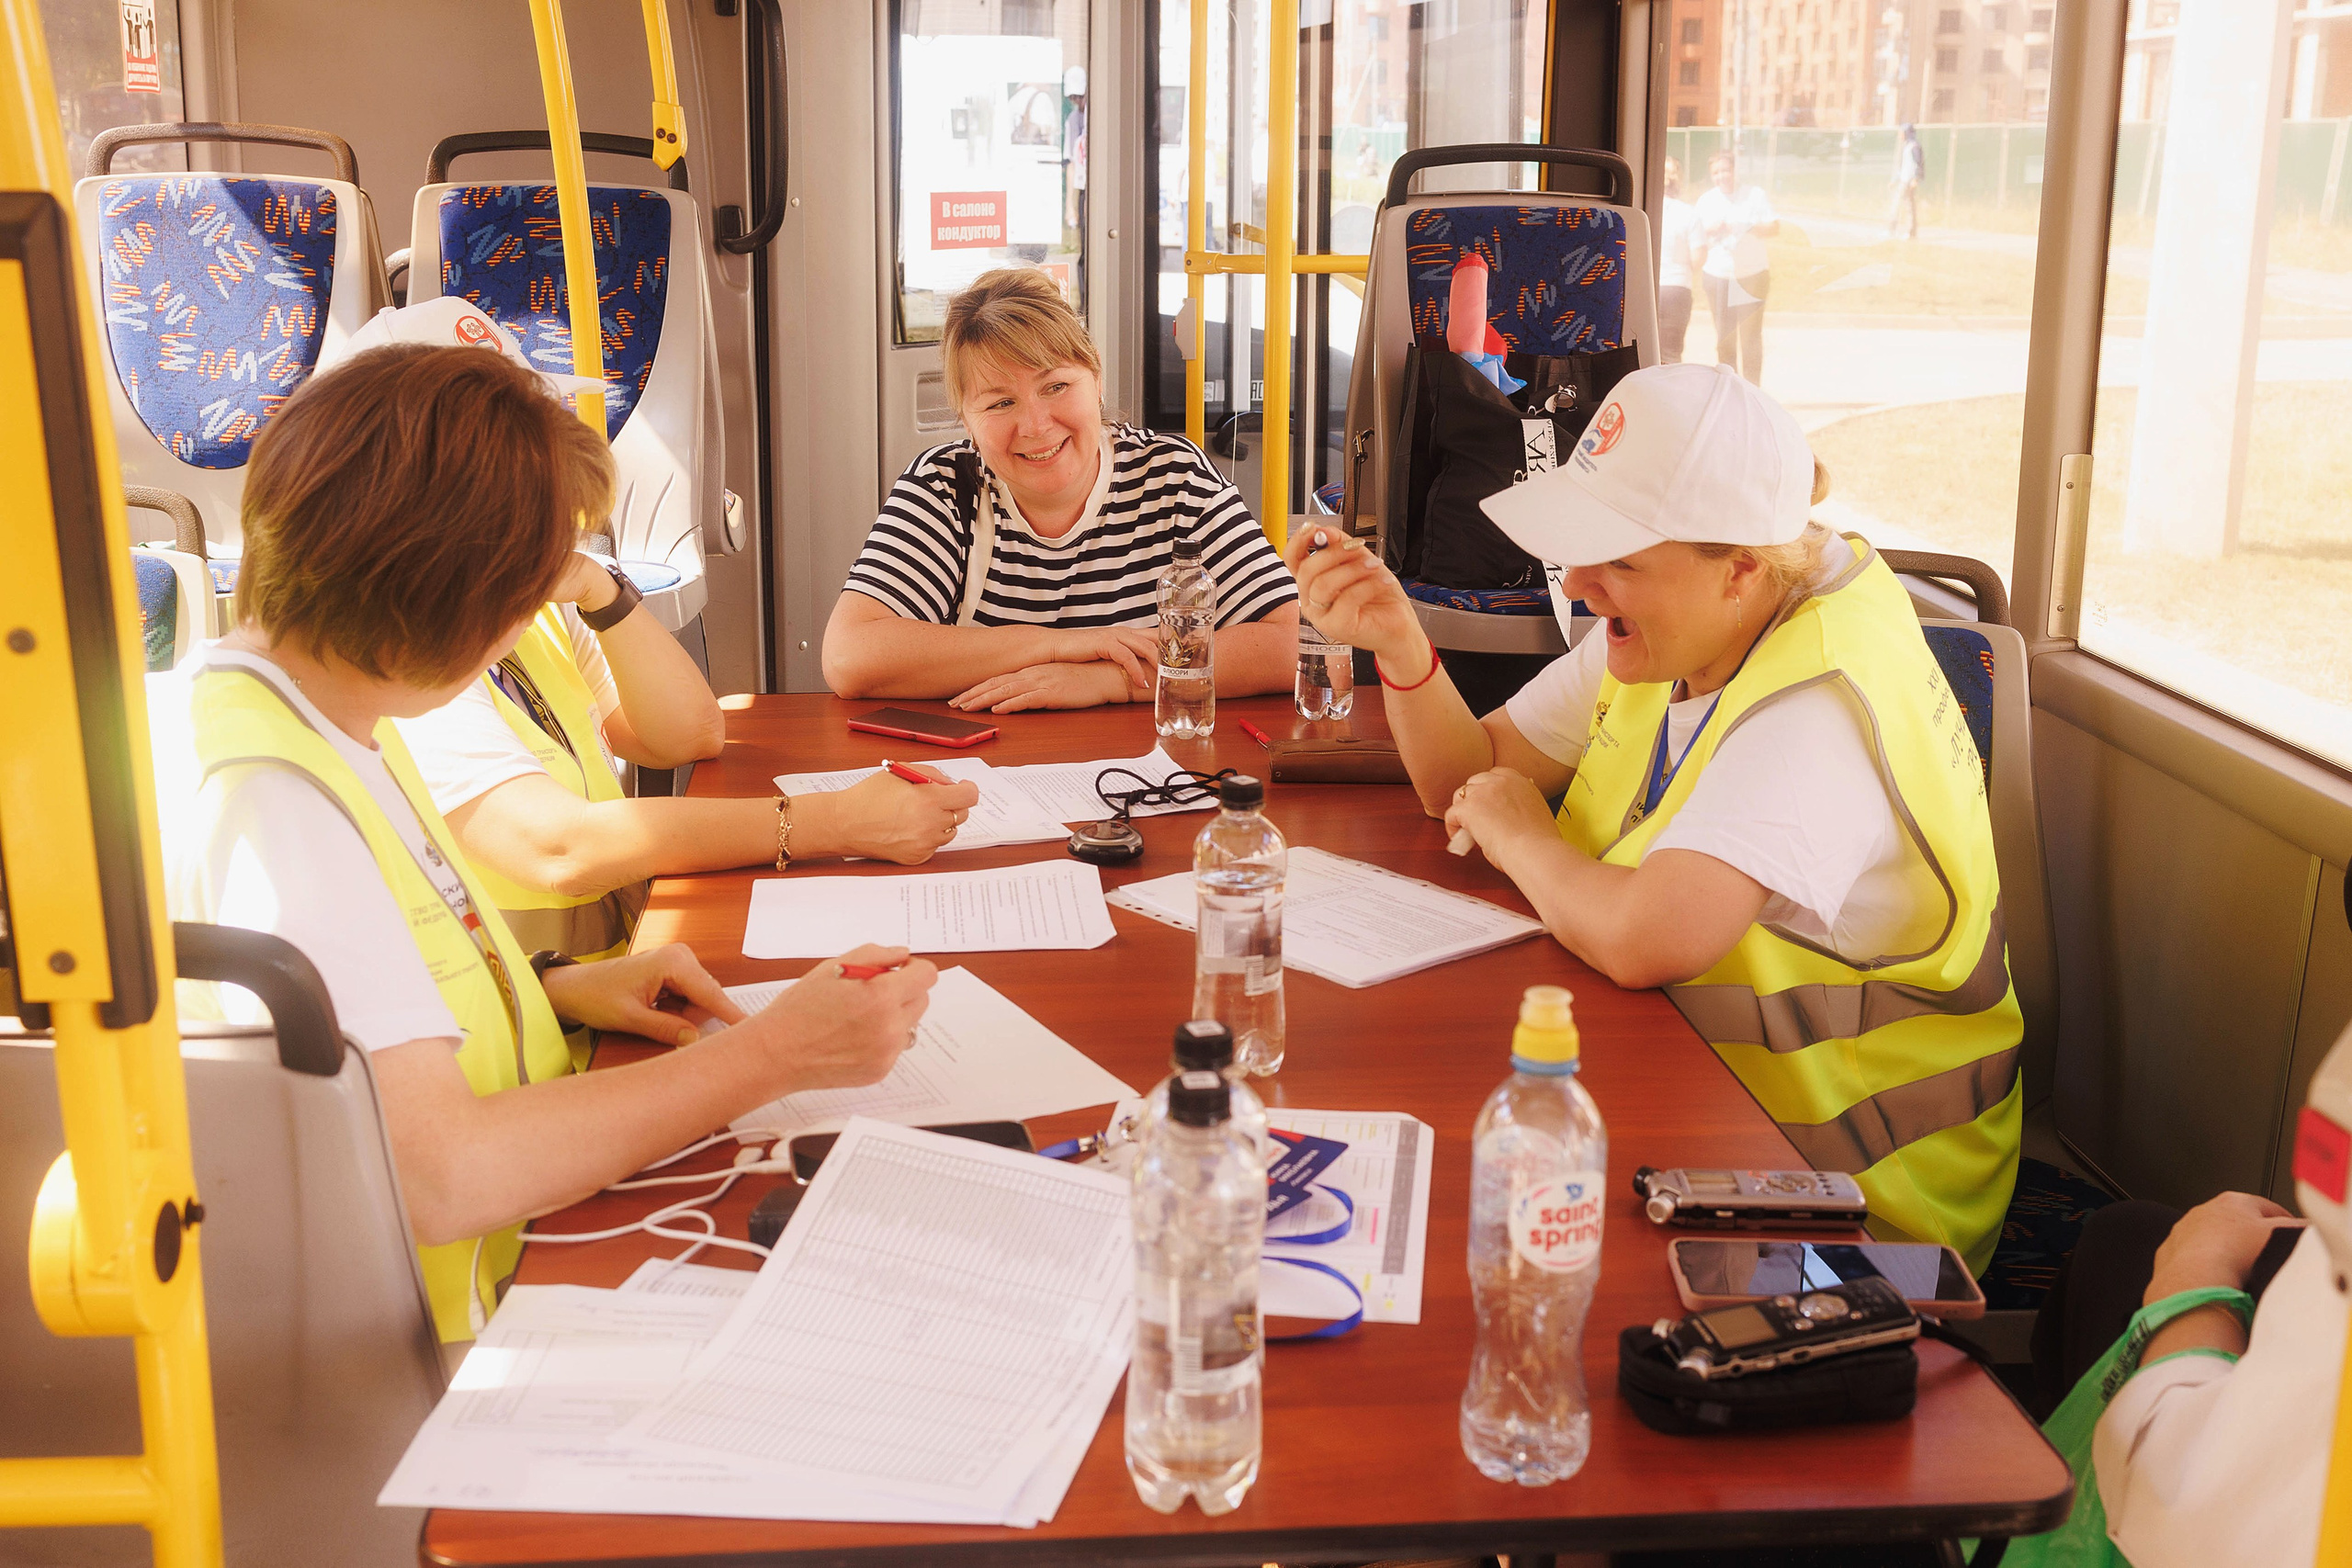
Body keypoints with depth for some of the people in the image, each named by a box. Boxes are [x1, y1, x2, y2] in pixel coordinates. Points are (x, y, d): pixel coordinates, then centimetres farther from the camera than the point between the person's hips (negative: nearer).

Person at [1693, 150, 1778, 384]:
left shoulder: (1756, 195, 0)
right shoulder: (1705, 201, 6)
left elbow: (1774, 228, -4)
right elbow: (1696, 239, 7)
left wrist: (1747, 228, -18)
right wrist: (1711, 231, -14)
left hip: (1752, 275, -2)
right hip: (1717, 277, 2)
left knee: (1751, 337, -5)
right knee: (1724, 339, 4)